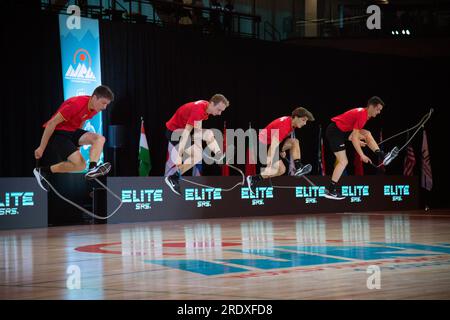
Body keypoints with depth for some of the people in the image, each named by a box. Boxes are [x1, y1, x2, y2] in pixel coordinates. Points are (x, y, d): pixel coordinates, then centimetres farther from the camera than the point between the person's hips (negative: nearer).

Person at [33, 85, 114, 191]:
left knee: (100, 138, -14)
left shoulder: (95, 107, 0)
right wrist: (41, 148, -18)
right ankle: (41, 171, -7)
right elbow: (52, 123, -22)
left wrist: (77, 143, 27)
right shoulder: (76, 104, -27)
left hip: (72, 131, 8)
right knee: (80, 164, -19)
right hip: (58, 133, -8)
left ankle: (92, 168, -30)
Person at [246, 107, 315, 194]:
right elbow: (274, 143, -38)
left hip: (270, 142, 9)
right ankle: (254, 179, -9)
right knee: (281, 170, -17)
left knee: (294, 142, -7)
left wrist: (282, 150, 23)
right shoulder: (285, 126, -28)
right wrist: (270, 159, -45)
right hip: (263, 144, -9)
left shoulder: (290, 121, 1)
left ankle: (298, 168, -8)